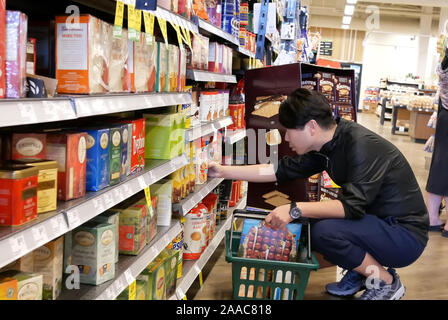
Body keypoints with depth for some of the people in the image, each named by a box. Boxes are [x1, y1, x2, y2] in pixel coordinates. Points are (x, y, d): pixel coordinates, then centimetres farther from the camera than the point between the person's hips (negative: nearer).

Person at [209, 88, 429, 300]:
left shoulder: (362, 145, -25)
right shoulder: (324, 147, 1)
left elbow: (352, 206, -31)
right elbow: (280, 170, 4)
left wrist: (296, 210, -33)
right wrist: (224, 171, 2)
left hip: (405, 233, -8)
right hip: (377, 220, 8)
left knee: (325, 232, -27)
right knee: (306, 223, 1)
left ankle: (386, 282, -3)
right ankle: (359, 274, 14)